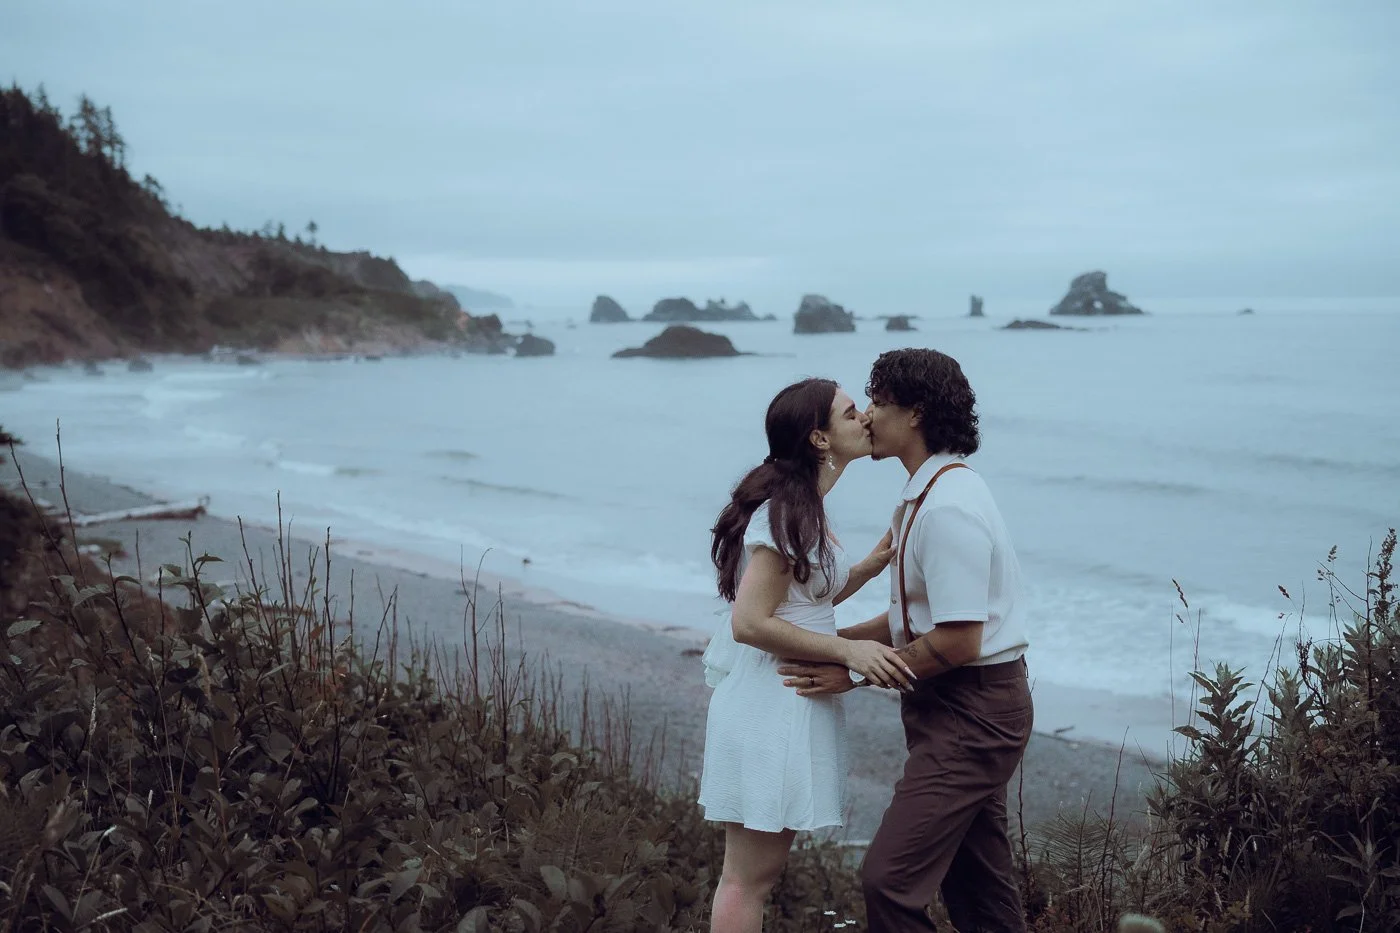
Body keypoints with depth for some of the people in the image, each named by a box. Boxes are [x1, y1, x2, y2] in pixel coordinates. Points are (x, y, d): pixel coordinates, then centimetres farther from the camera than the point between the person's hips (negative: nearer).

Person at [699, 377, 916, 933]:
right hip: (772, 704, -10)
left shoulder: (802, 505, 12)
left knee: (753, 870, 18)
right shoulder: (786, 512, -19)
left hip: (787, 698, 10)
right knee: (748, 877, 0)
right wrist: (849, 651, -21)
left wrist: (872, 565, 7)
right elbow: (751, 622, -23)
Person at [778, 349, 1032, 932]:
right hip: (967, 710, 11)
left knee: (890, 879, -12)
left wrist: (854, 671, -17)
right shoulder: (935, 492, 13)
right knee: (980, 885, 17)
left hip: (970, 713, -11)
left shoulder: (946, 508, -21)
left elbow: (958, 642, -24)